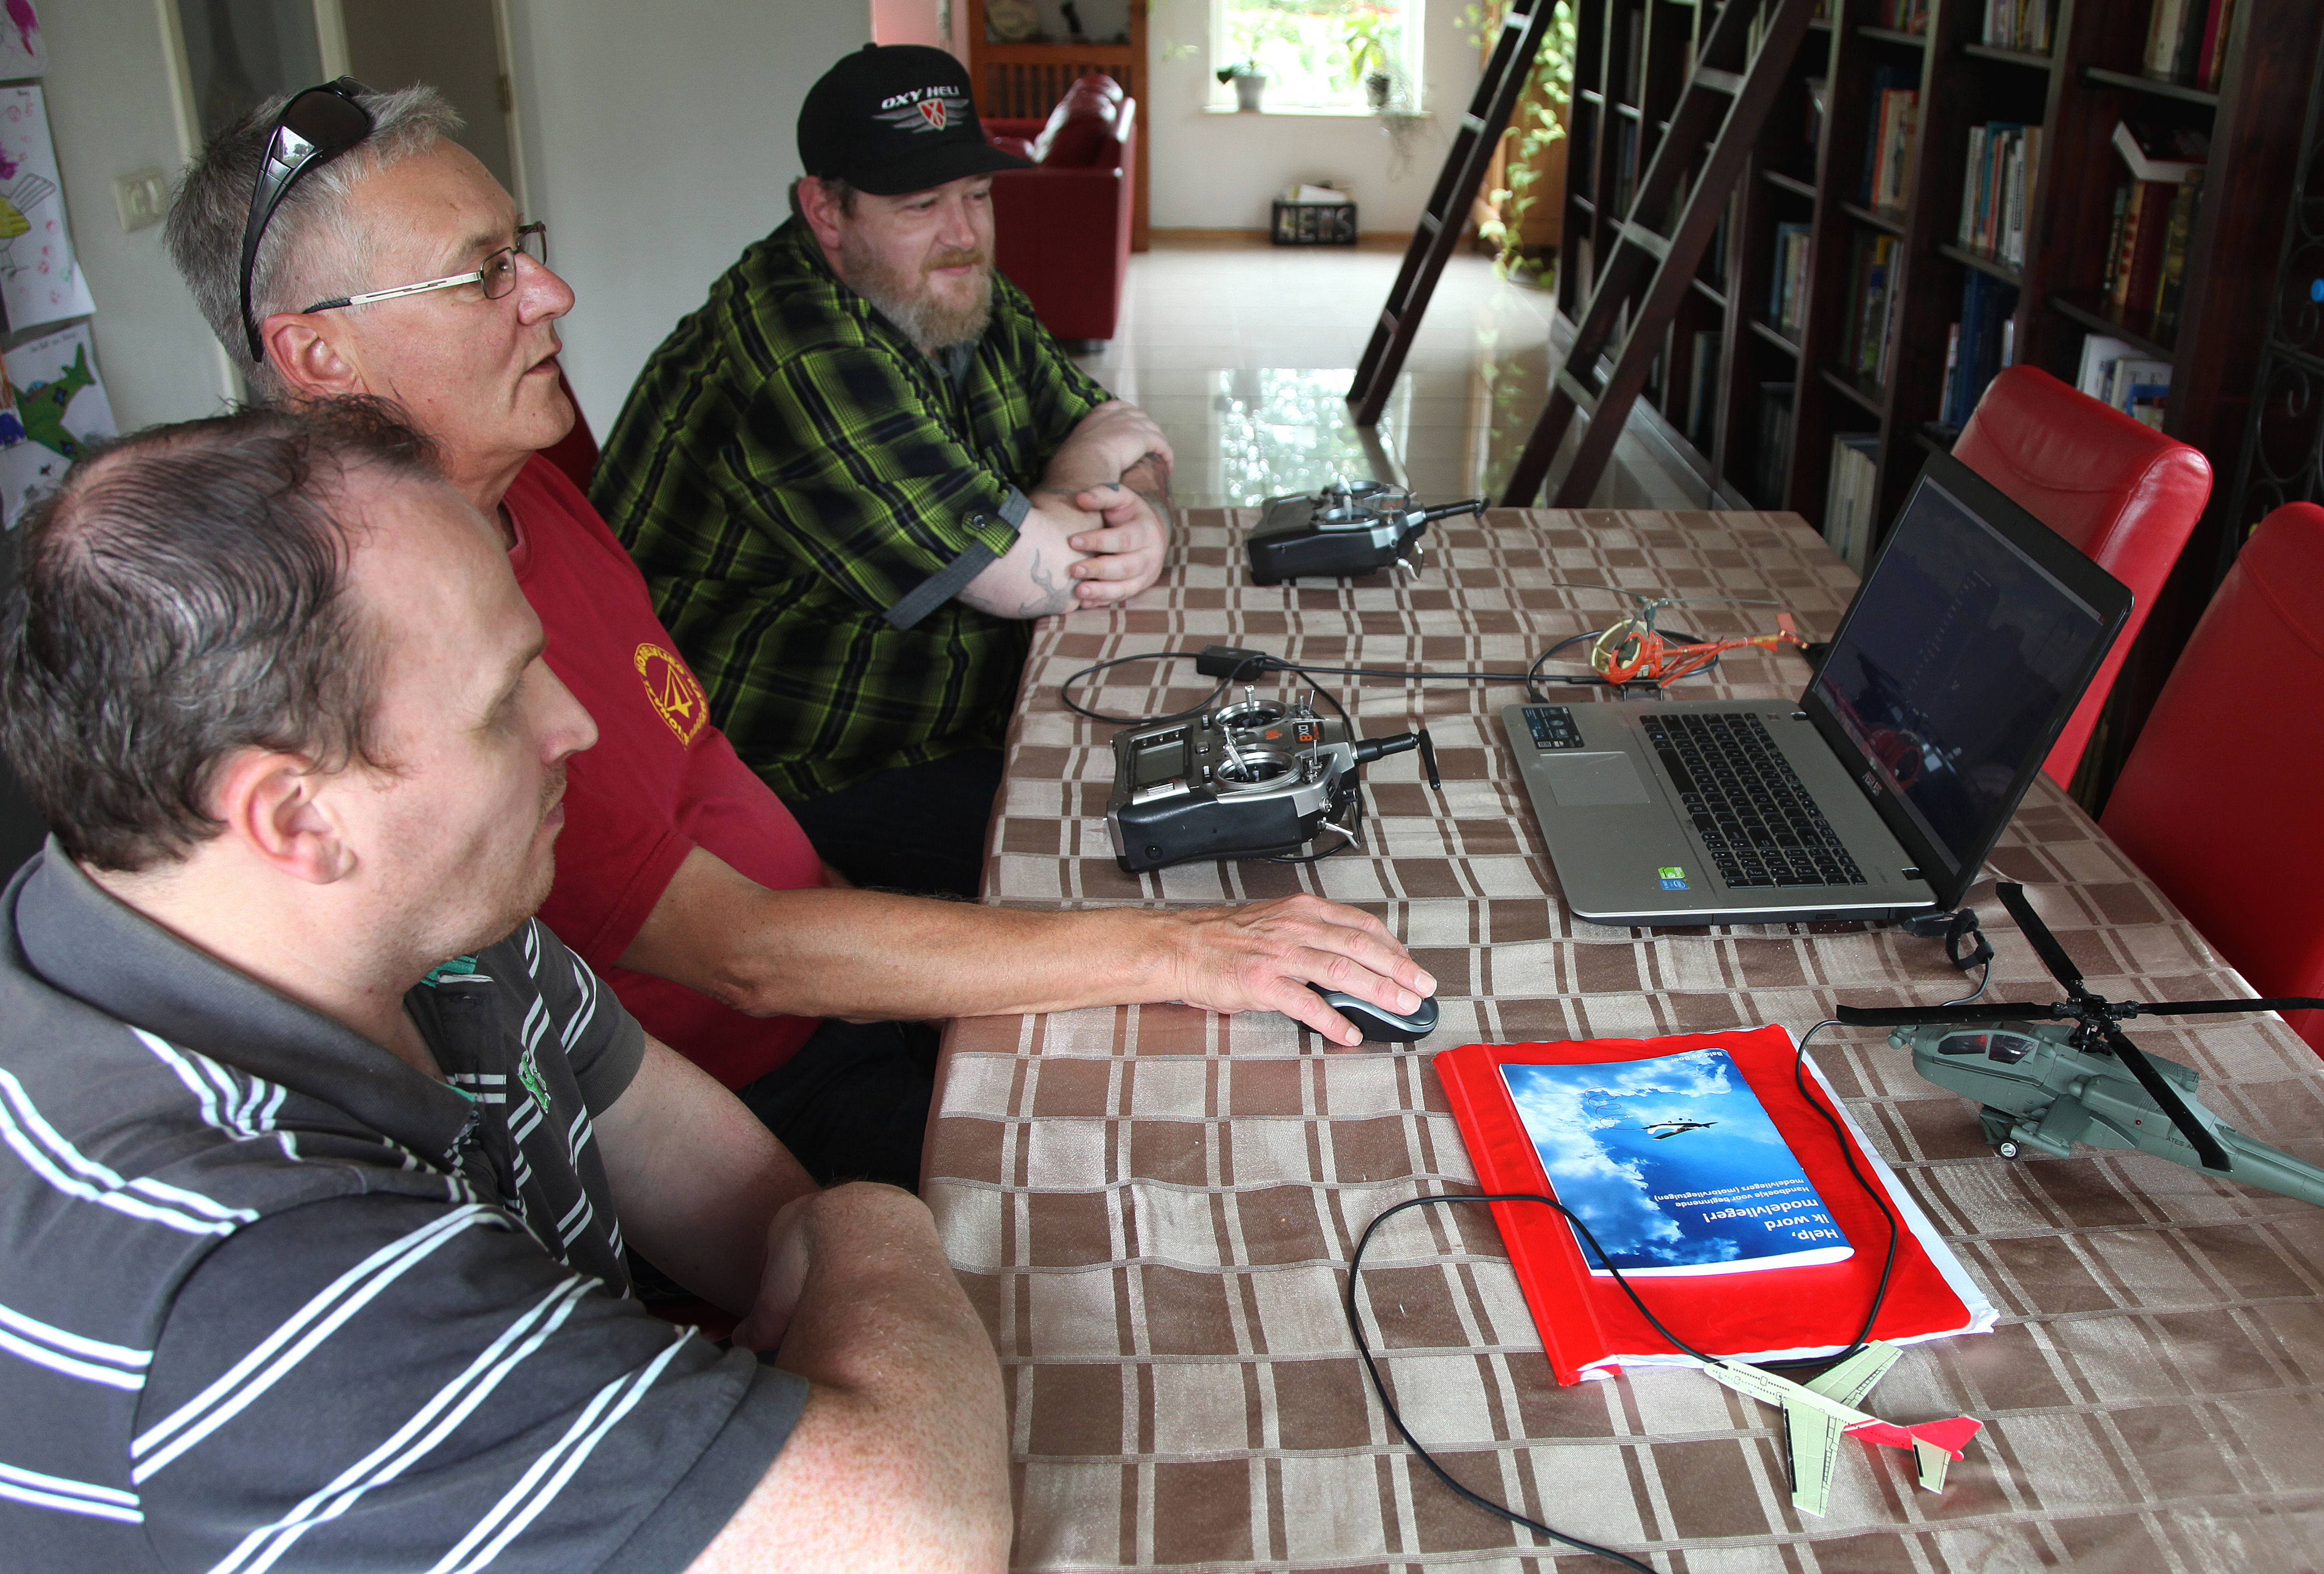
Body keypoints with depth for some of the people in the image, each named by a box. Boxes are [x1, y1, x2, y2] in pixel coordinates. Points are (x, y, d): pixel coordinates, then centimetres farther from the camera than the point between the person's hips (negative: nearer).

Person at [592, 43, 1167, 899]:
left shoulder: (958, 295, 6)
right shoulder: (803, 360, -27)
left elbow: (1118, 426, 8)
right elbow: (1038, 576, -28)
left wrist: (1138, 511, -17)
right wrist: (1093, 503, -5)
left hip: (956, 723, 10)